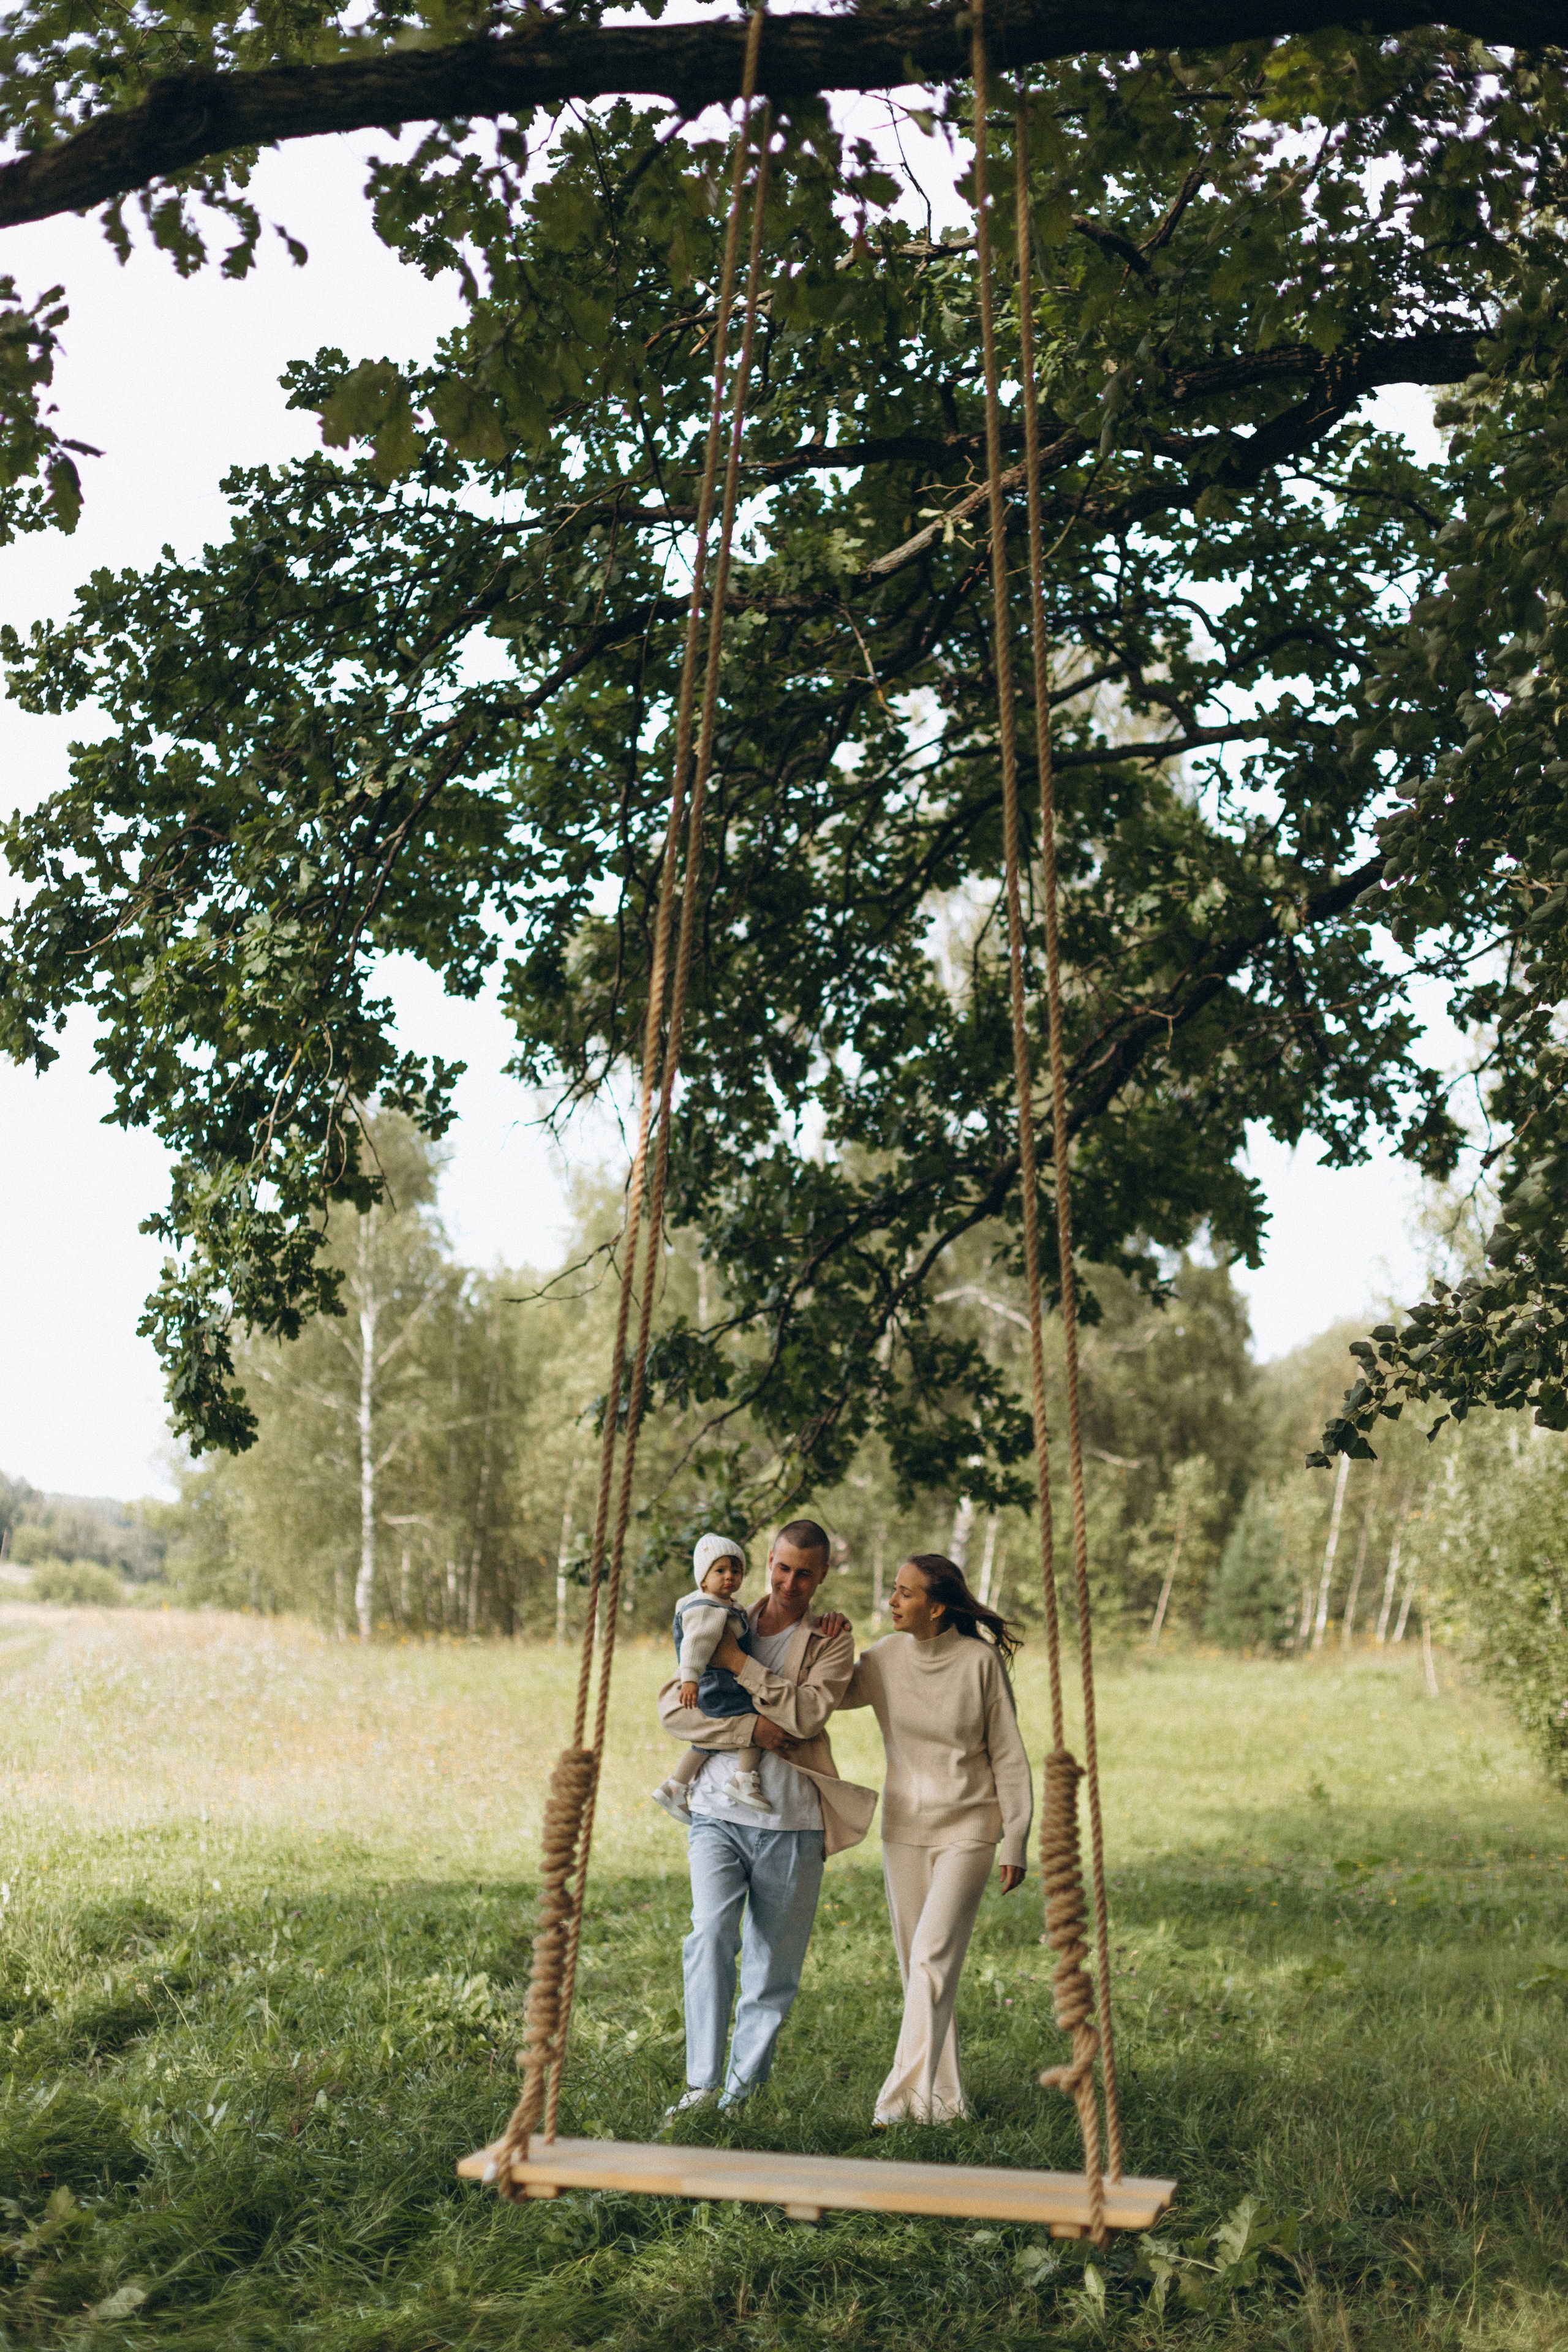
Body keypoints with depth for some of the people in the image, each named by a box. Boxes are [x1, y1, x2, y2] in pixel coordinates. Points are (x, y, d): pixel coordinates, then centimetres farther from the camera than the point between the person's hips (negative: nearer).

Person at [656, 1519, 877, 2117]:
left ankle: (742, 2092, 18)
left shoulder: (832, 1640, 3)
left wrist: (740, 1663, -14)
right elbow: (672, 1708, -1)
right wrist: (747, 1728, -14)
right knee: (712, 1934, -18)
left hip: (790, 1824, 0)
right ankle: (702, 2084, -11)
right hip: (718, 1812, 1)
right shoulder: (724, 1625, 9)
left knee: (773, 1968, 4)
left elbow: (809, 1713, -15)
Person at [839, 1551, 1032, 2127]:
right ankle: (945, 2098, 19)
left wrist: (1015, 1842, -4)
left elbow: (1008, 1757, -5)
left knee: (932, 1959, -14)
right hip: (903, 1829, 4)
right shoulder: (883, 1660, -2)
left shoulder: (981, 1661, -12)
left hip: (967, 1828, -4)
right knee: (916, 1968, 8)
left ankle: (906, 2096, -12)